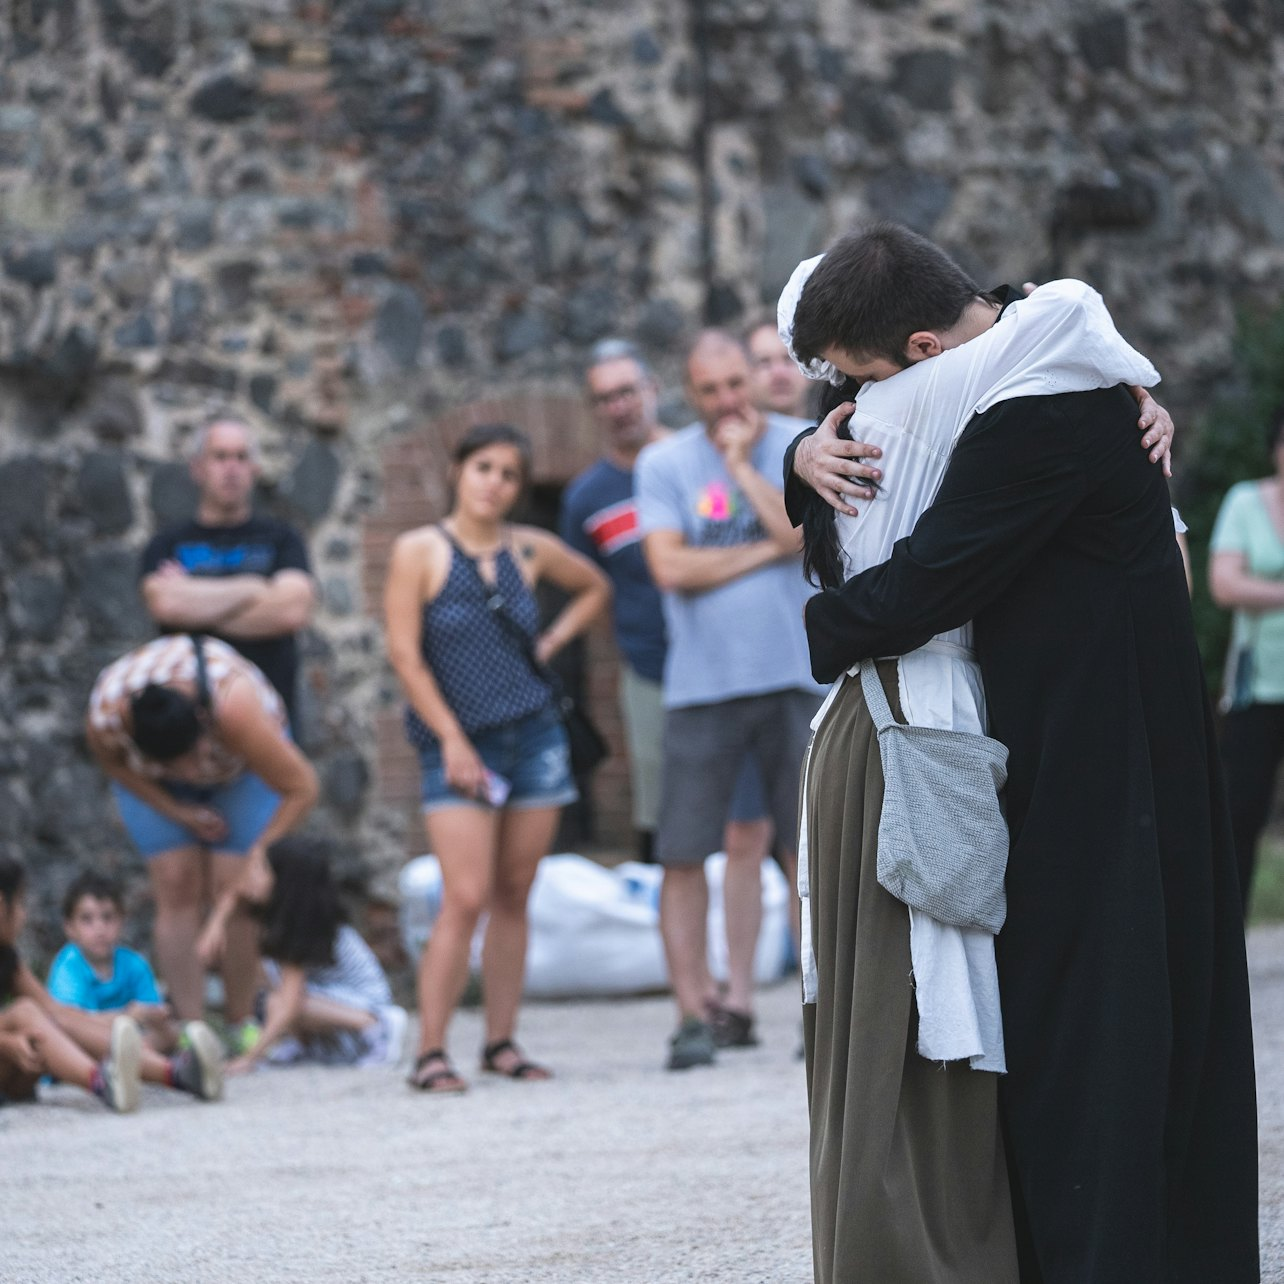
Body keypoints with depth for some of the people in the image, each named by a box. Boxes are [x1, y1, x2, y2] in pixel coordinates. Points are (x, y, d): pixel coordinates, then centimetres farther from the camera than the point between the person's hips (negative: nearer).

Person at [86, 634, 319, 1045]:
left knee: (234, 888, -13)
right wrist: (177, 811, -16)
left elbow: (301, 787, -32)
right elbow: (111, 761, -11)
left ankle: (242, 1026, -1)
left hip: (240, 765, -1)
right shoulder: (106, 714, -38)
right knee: (176, 888, -11)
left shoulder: (234, 706, -45)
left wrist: (260, 852, -26)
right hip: (153, 781, 2)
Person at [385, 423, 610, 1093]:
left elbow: (595, 587, 26)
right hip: (459, 742, -4)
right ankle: (430, 1053, -10)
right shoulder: (419, 552, -4)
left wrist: (552, 641, 10)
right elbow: (405, 654, -8)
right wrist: (451, 740, -12)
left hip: (534, 736, 4)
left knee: (513, 898, 7)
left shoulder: (531, 550, 6)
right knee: (466, 899, -13)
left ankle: (501, 1043, 13)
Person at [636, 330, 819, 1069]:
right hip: (702, 683, 0)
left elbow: (799, 529, -11)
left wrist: (741, 462, -5)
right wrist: (767, 550, -5)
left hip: (794, 675, 0)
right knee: (683, 855, -4)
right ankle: (695, 1011, 4)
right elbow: (671, 567, -8)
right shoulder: (664, 464, 4)